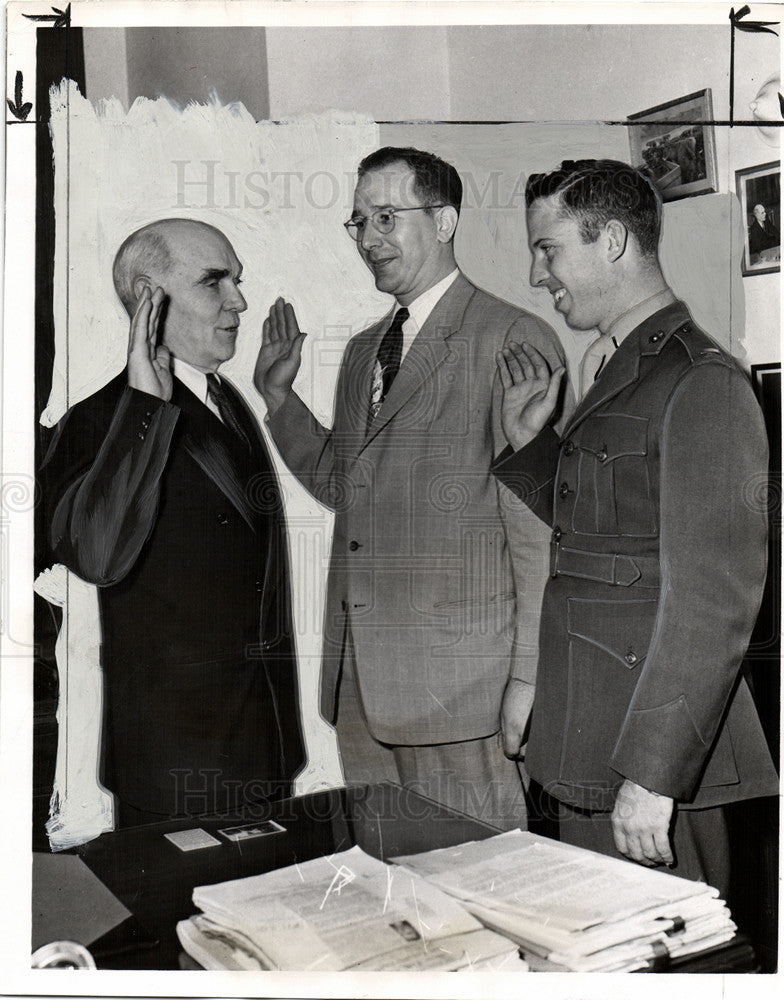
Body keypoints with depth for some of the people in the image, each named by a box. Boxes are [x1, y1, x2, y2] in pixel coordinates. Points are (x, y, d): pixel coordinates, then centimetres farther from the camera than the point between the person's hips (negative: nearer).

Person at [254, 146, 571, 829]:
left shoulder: (516, 340, -7)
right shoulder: (363, 352, 17)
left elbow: (539, 524, -10)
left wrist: (530, 677, -12)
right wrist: (278, 394, 16)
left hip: (459, 683, -7)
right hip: (361, 681, 7)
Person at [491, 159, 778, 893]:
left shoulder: (702, 384, -16)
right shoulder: (616, 377, 15)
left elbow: (714, 600, -20)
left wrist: (653, 773, -21)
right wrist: (528, 442, 12)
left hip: (650, 757, -9)